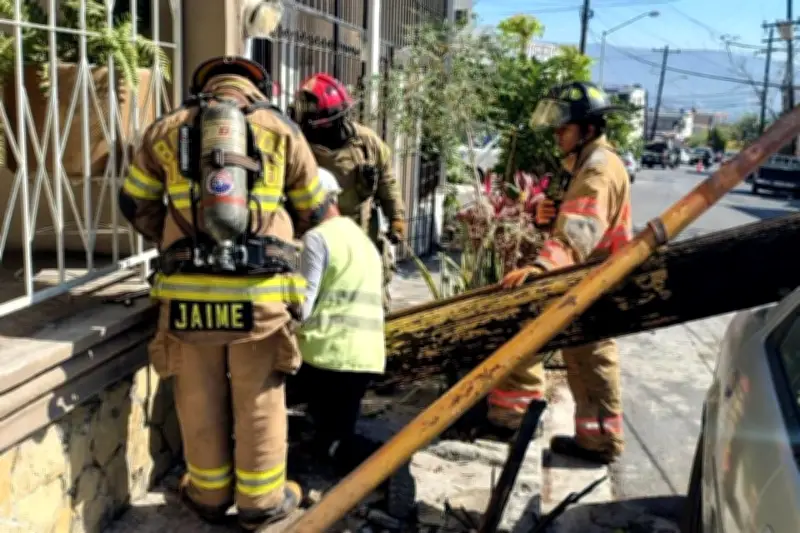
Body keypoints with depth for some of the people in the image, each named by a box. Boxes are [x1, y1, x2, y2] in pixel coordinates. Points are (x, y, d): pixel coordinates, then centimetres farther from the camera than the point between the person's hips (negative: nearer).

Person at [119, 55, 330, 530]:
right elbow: (314, 212, 18)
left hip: (188, 288, 2)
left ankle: (210, 494, 32)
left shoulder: (167, 130, 12)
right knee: (259, 399, 12)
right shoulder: (281, 129, 9)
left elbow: (136, 203, 21)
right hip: (259, 289, -1)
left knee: (201, 398, 15)